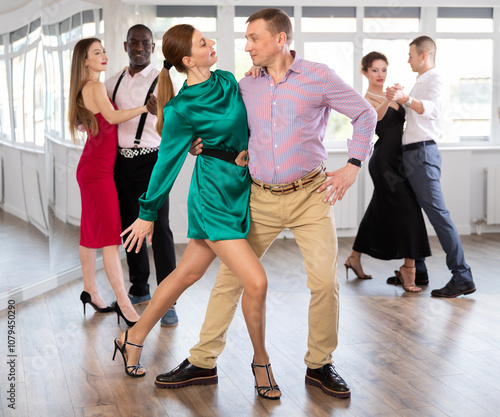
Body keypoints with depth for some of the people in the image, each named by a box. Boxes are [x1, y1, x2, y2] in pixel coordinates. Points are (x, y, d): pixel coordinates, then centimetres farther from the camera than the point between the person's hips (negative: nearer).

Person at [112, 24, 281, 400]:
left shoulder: (228, 81, 5)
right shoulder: (181, 110, -14)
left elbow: (245, 127, 22)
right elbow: (167, 161, -5)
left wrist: (251, 150, 1)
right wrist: (148, 213, 4)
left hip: (240, 189, 7)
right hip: (214, 198, -7)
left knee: (188, 273, 15)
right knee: (256, 282, -12)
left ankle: (134, 339, 32)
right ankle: (261, 361, 10)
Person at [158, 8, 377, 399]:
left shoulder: (318, 76, -4)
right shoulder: (246, 86, 6)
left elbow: (365, 114, 4)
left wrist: (353, 165, -5)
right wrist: (204, 144, 0)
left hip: (310, 195, -3)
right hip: (262, 198, 3)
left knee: (325, 281, -7)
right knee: (230, 276, 2)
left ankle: (319, 365, 13)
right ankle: (203, 361, 13)